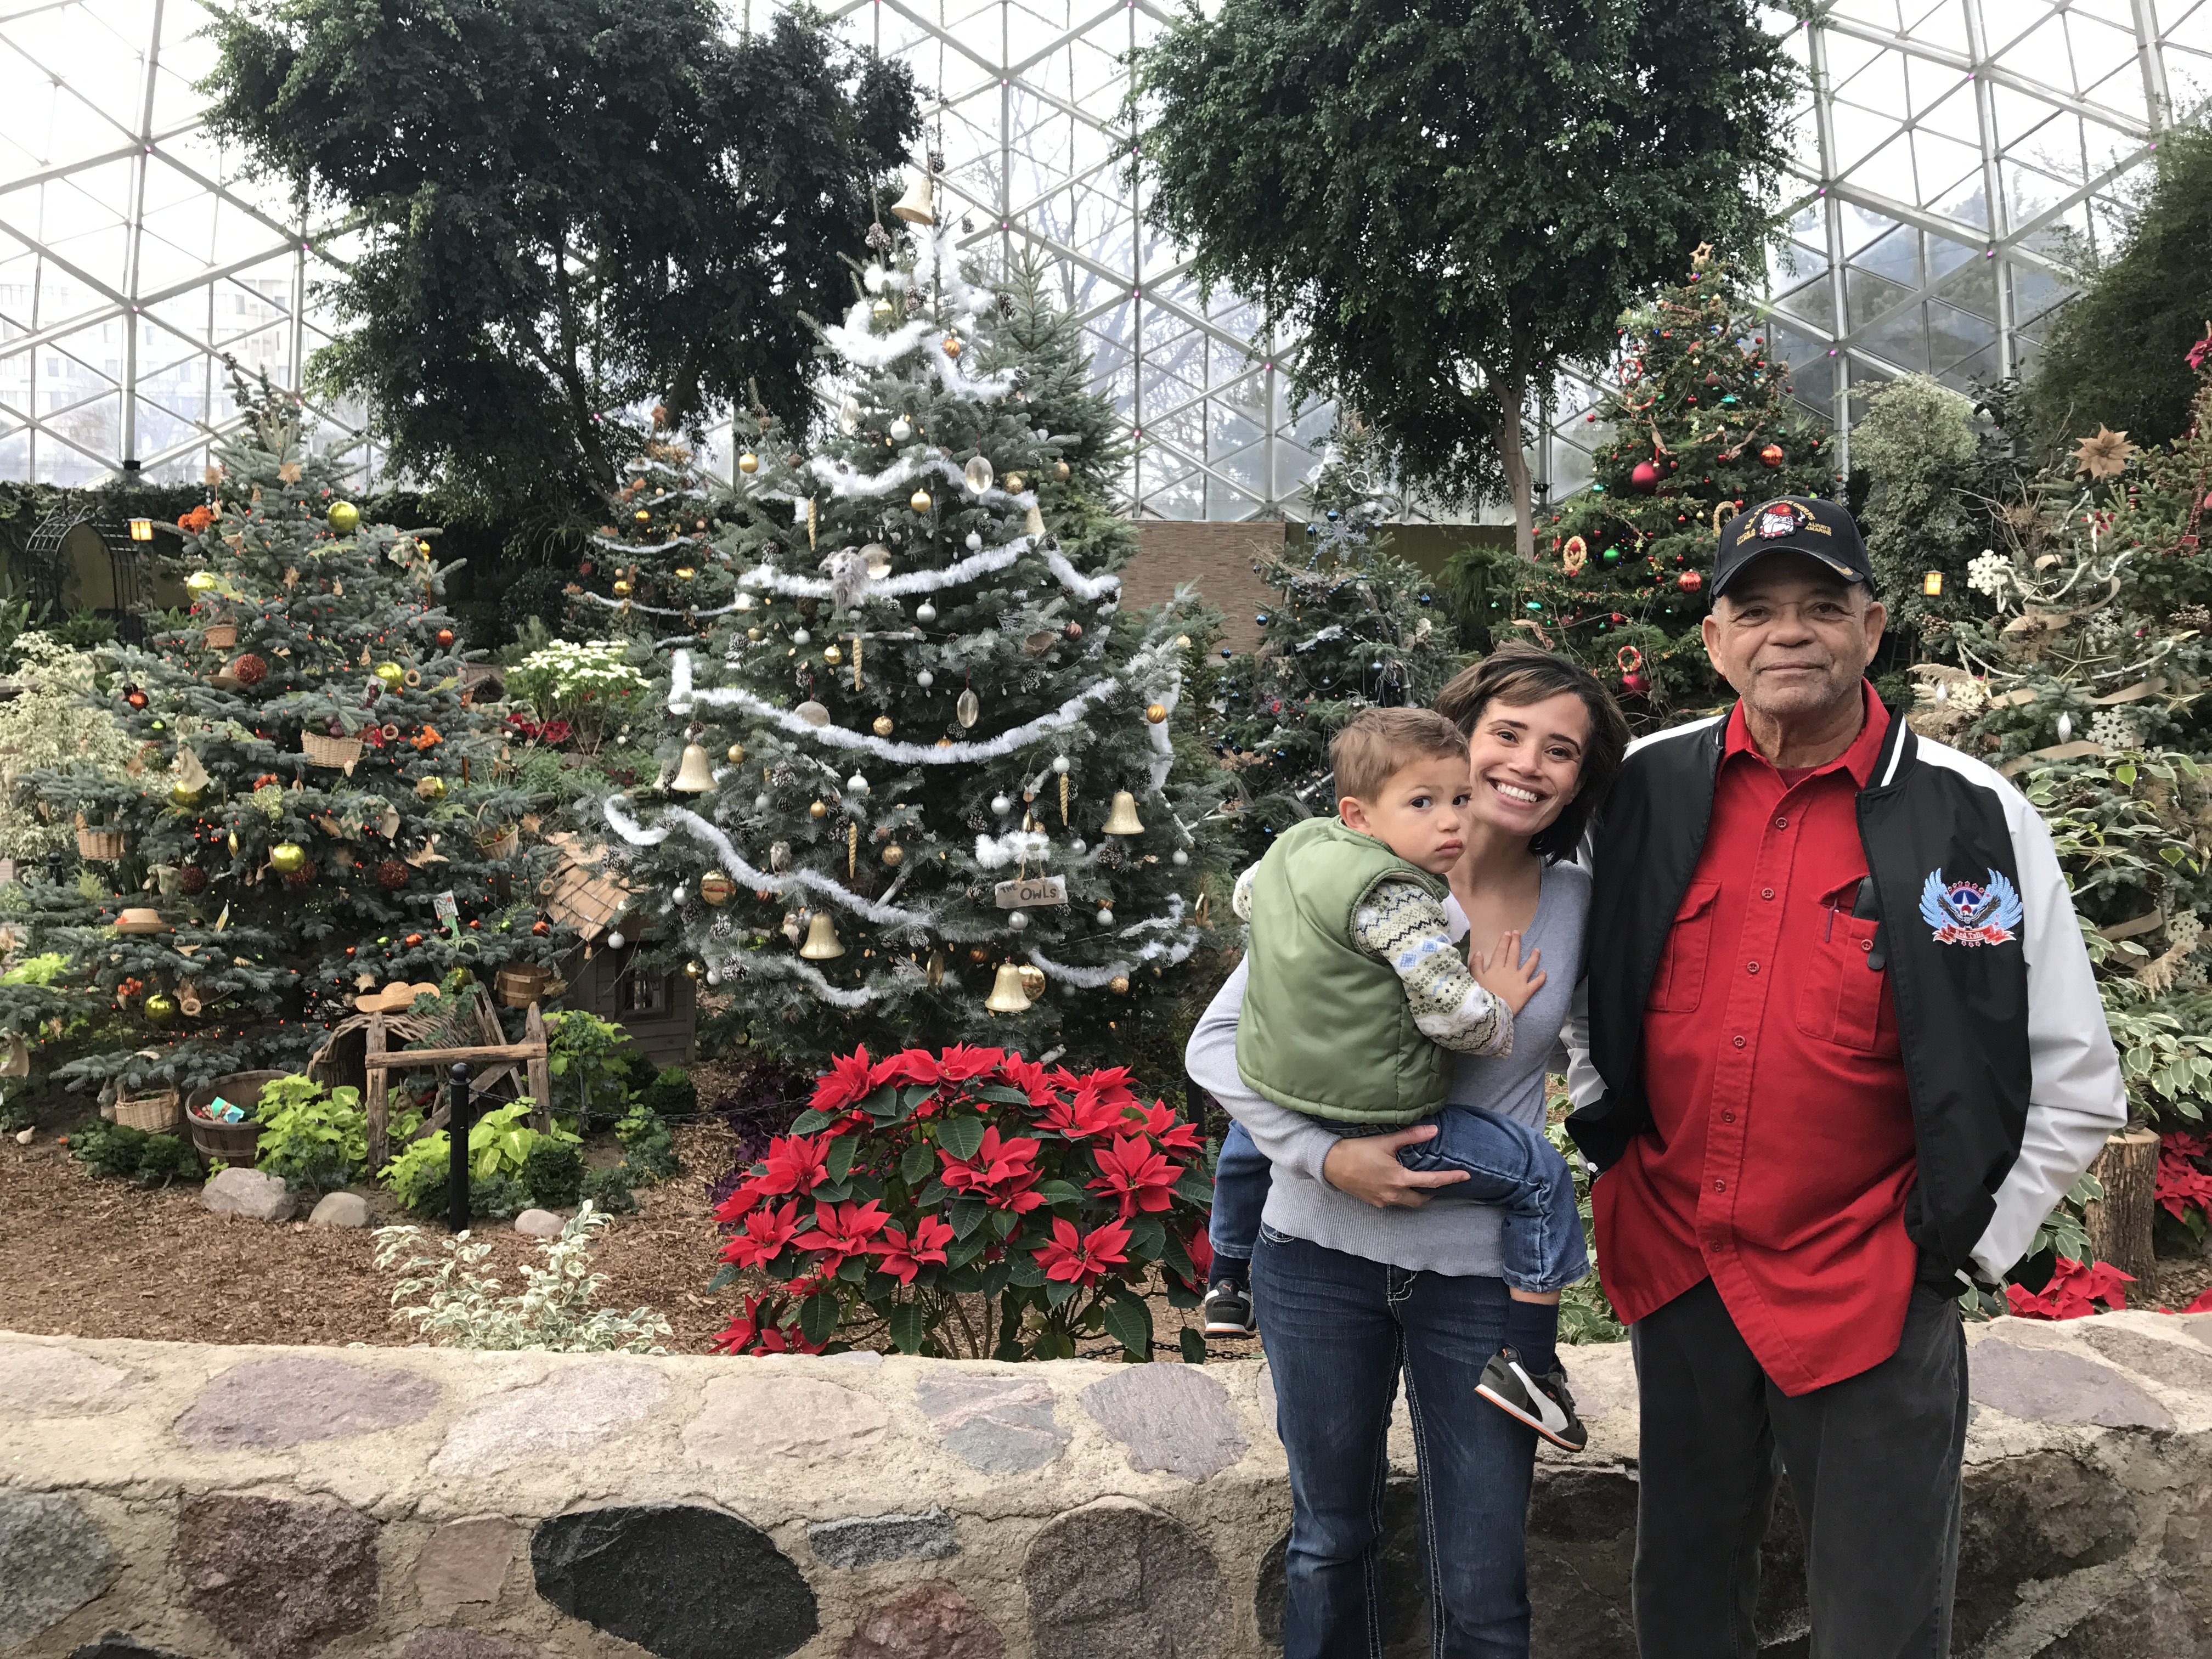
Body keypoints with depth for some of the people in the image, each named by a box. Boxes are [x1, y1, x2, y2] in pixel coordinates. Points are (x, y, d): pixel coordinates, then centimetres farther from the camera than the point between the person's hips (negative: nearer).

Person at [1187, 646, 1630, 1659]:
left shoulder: (1580, 906, -3)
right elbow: (1217, 1045, -8)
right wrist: (1326, 1156, -19)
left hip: (1481, 1270, 1)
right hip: (1322, 1252, -1)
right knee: (1330, 1541, 20)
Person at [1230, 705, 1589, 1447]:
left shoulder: (1296, 845, 4)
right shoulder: (1399, 901, -22)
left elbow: (1246, 892, 25)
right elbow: (1454, 1013, -23)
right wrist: (1499, 1006, -3)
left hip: (1274, 1083, 8)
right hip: (1379, 1126, -8)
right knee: (1541, 1175, 5)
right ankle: (1526, 1363, 8)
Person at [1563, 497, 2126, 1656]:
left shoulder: (1975, 817, -9)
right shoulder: (1646, 790, -2)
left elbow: (2077, 1083, -3)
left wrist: (1964, 1245, -5)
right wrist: (1598, 1124, 9)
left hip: (1871, 1289, -2)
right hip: (1672, 1261, 3)